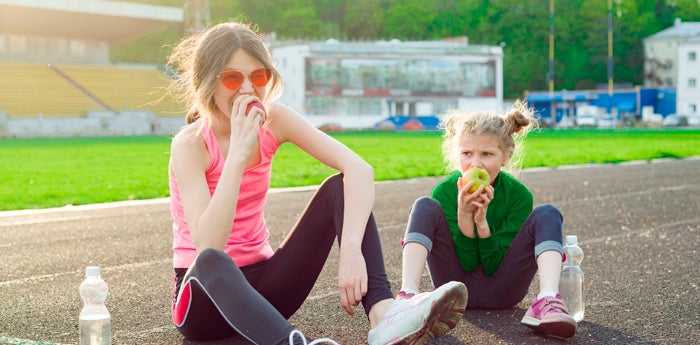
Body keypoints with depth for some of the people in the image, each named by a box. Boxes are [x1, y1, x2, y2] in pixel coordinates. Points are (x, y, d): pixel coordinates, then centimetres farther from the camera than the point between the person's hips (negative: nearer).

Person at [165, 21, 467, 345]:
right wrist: (238, 153, -33)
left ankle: (382, 311, -36)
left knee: (339, 187, -14)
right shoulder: (190, 144, -17)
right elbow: (208, 248, -32)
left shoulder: (274, 119, -5)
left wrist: (351, 251, -35)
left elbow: (359, 169, -19)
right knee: (211, 262, -41)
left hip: (263, 282, 5)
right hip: (207, 290, -4)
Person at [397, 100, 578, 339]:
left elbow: (494, 265, -12)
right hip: (456, 286, 0)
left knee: (547, 215, -18)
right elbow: (467, 262, -14)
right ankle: (408, 296, -40)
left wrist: (482, 221, -27)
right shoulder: (444, 191, -10)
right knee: (425, 207, -20)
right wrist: (464, 215, -28)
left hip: (499, 291, 0)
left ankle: (547, 302, -41)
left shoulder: (519, 194, -11)